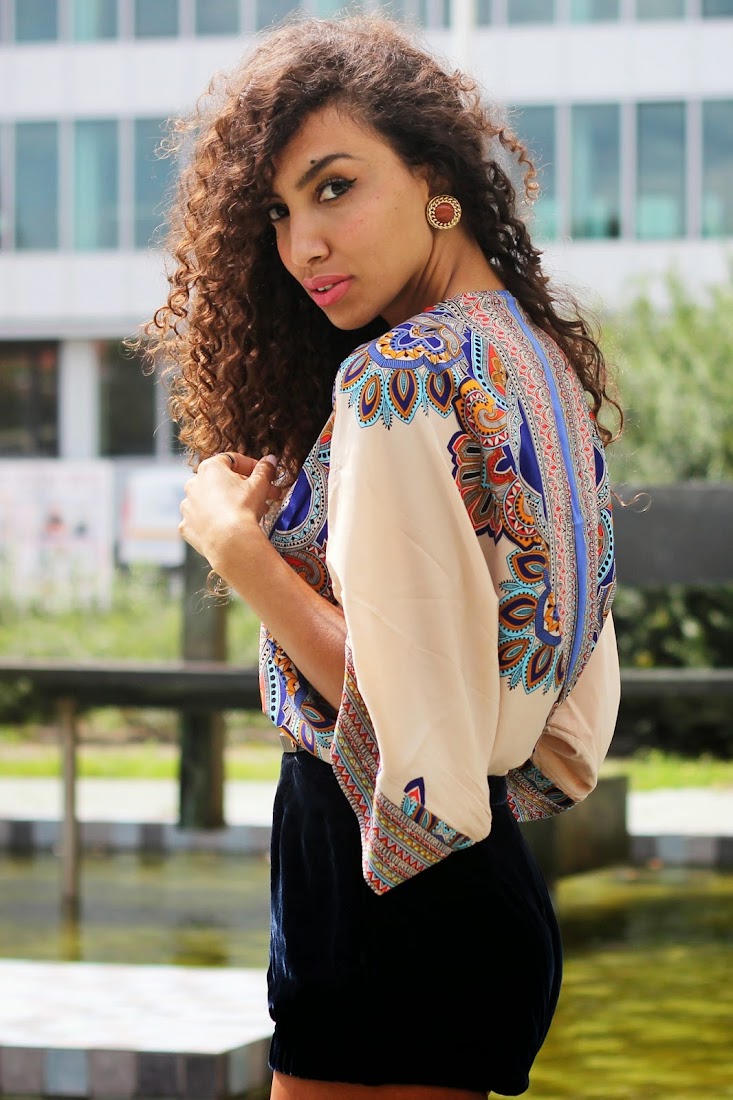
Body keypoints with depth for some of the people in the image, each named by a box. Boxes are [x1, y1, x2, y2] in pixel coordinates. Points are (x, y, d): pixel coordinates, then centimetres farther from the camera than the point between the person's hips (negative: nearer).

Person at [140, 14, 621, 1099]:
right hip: (497, 890, 9)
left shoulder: (401, 376, -18)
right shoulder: (539, 356, 10)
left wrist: (235, 543, -12)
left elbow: (413, 713, -21)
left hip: (392, 919, -9)